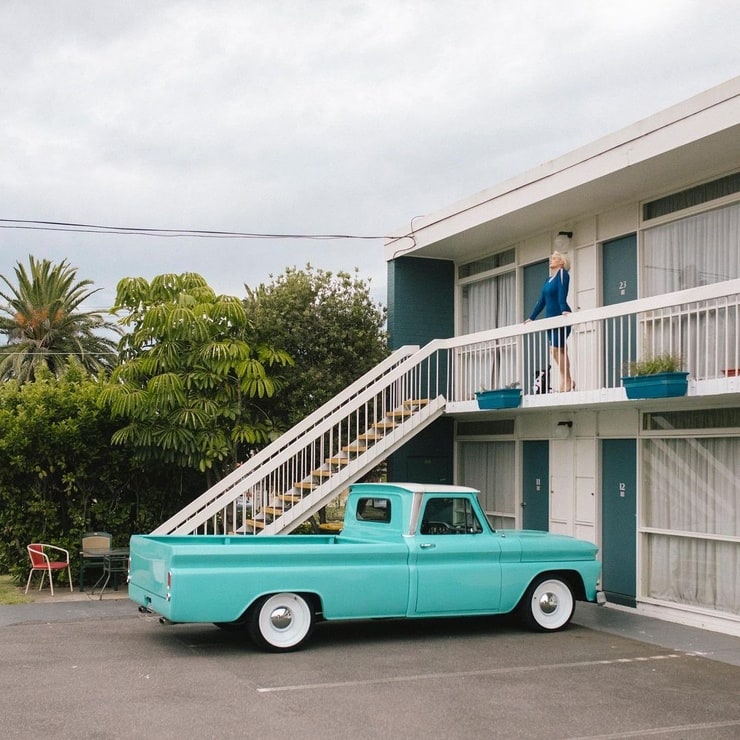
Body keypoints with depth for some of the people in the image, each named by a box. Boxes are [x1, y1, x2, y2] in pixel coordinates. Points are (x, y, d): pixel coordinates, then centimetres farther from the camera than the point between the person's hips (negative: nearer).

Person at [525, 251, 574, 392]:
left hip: (561, 318, -8)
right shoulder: (548, 280, 18)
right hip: (550, 318, 8)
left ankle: (567, 381, -7)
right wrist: (531, 318, 18)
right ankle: (567, 381, 8)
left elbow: (562, 294, -21)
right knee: (560, 350, 6)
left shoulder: (562, 274, -5)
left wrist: (564, 310, -33)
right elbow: (542, 301, 20)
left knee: (557, 349, -11)